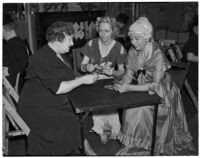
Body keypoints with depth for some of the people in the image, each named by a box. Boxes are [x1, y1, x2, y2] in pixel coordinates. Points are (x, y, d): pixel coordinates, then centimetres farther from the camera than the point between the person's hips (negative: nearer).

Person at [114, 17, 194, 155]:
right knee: (129, 107, -14)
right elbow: (129, 72, -1)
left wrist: (129, 88, -34)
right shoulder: (133, 51, -7)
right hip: (143, 89, 6)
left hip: (161, 94, -5)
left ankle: (142, 146, 2)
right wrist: (122, 83, -23)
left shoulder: (158, 56, -25)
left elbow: (156, 85, -26)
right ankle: (132, 143, 7)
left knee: (139, 110, -20)